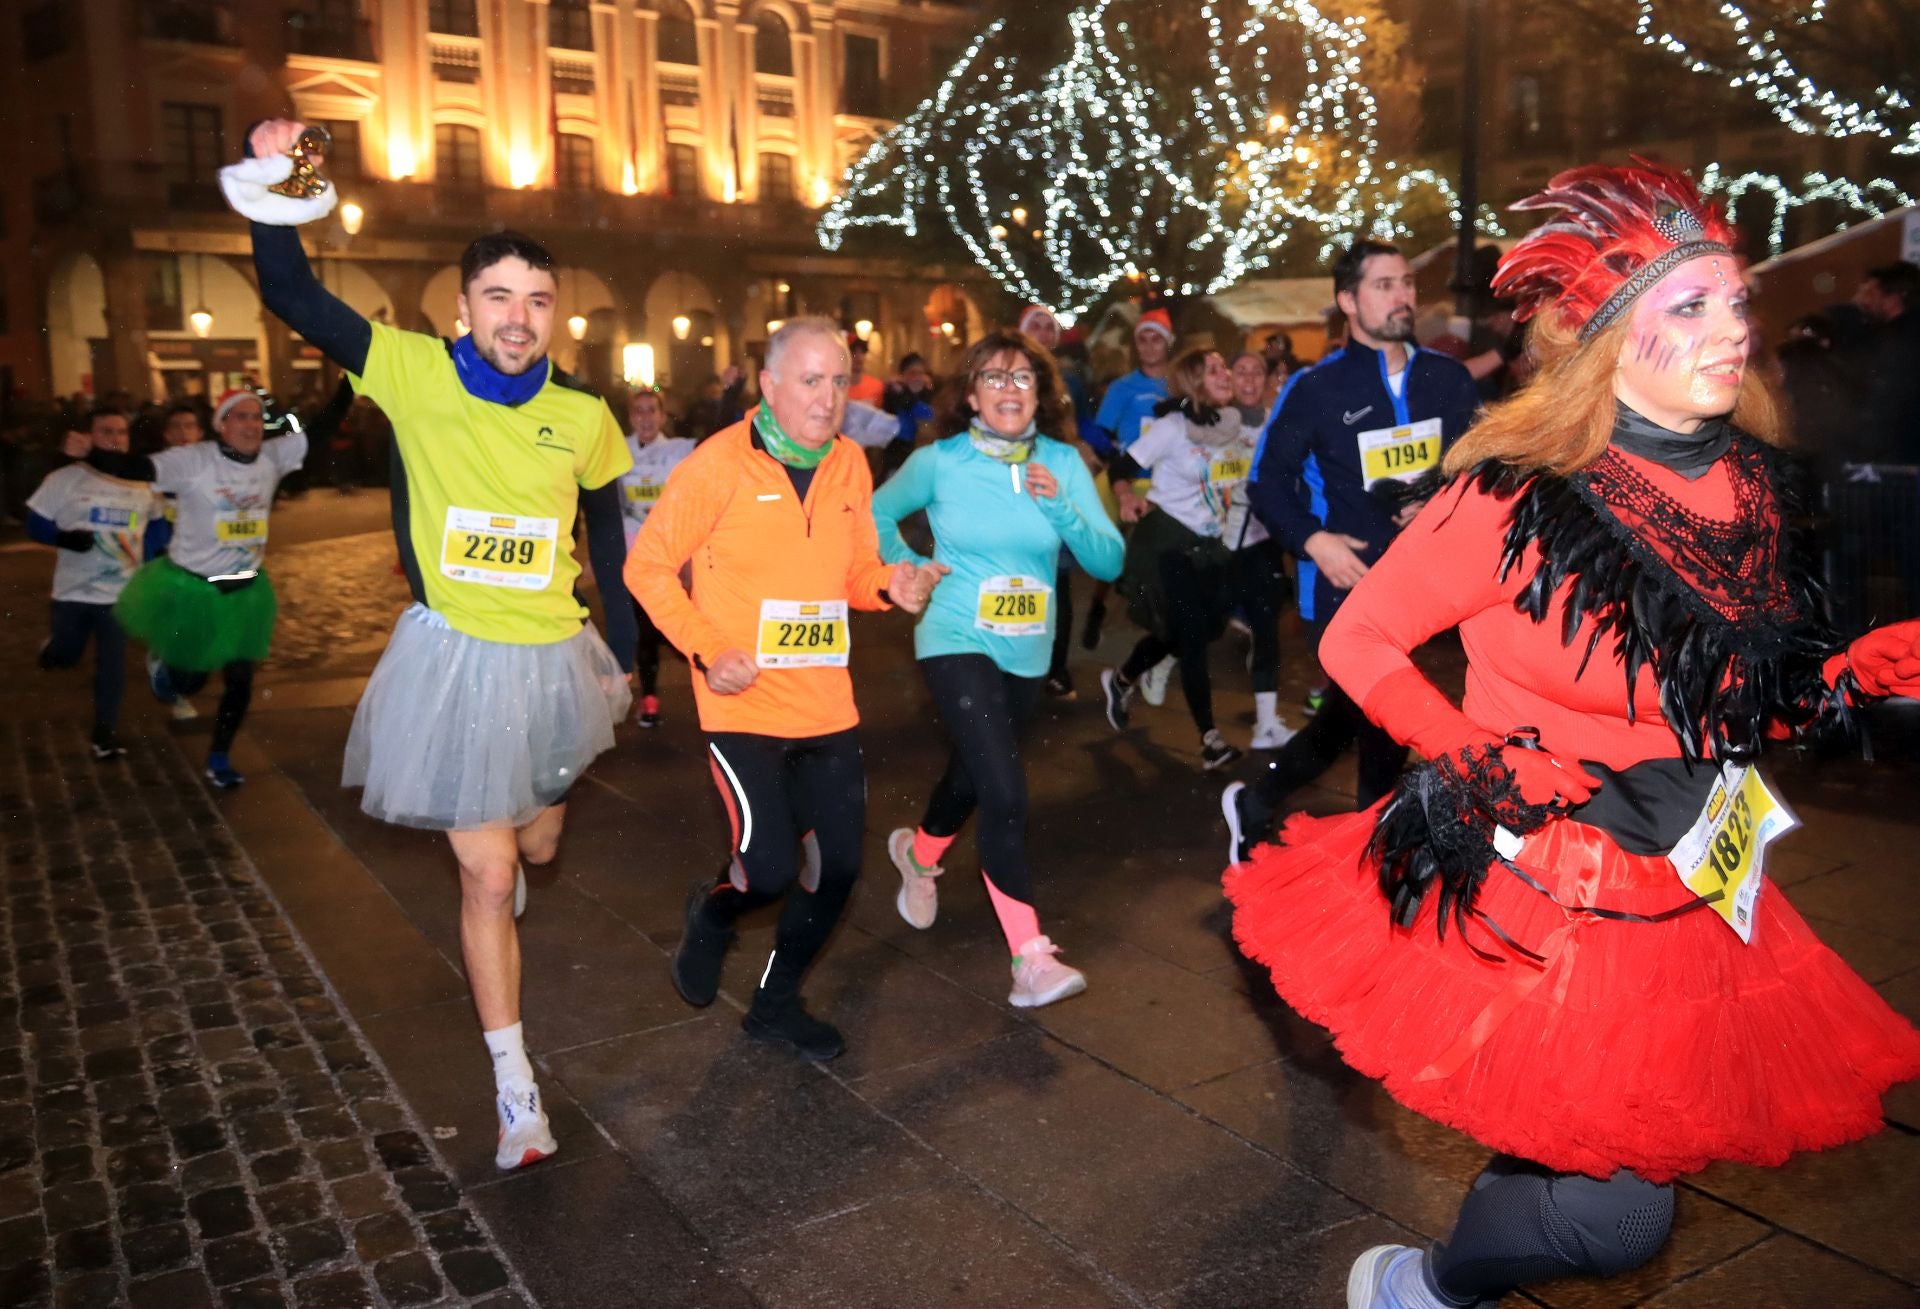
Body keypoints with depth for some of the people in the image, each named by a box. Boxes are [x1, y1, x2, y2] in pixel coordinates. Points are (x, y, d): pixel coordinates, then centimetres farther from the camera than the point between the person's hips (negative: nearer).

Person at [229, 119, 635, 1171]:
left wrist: (625, 650, 14)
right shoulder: (414, 374, -9)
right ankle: (514, 1085, 14)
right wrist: (269, 197, -30)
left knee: (536, 846, 23)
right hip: (456, 657, -3)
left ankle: (497, 868, 63)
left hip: (552, 660, 3)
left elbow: (608, 538, 10)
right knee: (487, 878, 0)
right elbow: (296, 301, -14)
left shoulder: (583, 417, -3)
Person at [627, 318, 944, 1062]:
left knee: (840, 864, 8)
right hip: (744, 703, -5)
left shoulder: (849, 463, 4)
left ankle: (777, 1004, 32)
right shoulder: (719, 463, -11)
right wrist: (706, 649, -15)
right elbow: (648, 566, -5)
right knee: (770, 868, -11)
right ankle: (712, 911, 28)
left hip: (826, 704, 6)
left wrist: (890, 584, -9)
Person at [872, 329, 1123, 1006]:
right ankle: (1030, 957, -12)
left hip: (1028, 652, 4)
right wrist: (907, 568, -4)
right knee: (1006, 795, -18)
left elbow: (1108, 562, -8)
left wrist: (1061, 507, -23)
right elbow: (879, 512, 9)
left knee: (971, 774, 23)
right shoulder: (940, 461, -8)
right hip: (958, 642, -4)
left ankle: (919, 854, 54)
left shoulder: (1063, 463, -3)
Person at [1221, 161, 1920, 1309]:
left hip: (1689, 896, 6)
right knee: (1619, 1215, -5)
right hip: (1531, 887, -6)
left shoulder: (1754, 489, 1)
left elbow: (1735, 707, 12)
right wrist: (1479, 760, -16)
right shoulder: (1519, 496, -18)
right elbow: (1358, 641, -9)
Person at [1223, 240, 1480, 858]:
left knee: (1353, 717, 14)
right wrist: (1313, 540, -17)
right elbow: (1269, 481, -1)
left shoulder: (1447, 378, 5)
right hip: (1349, 582, -4)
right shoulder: (1316, 387, -5)